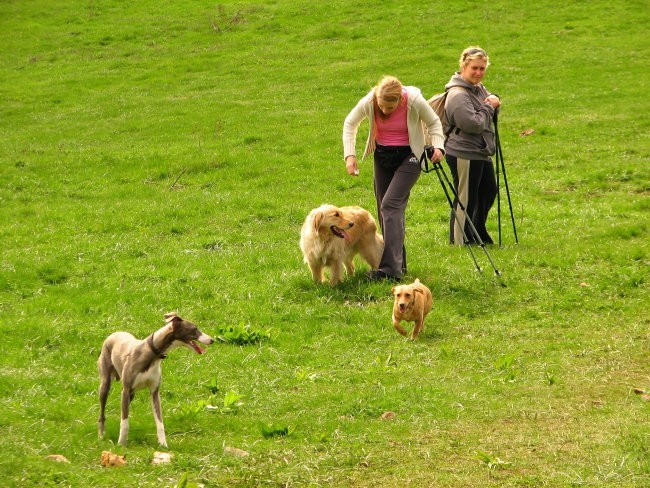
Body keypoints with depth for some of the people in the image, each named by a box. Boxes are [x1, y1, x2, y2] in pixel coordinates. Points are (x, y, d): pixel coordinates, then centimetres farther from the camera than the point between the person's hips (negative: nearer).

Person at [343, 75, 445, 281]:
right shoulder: (368, 102, -15)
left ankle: (391, 269, -23)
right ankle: (398, 263, 21)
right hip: (382, 156, 5)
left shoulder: (415, 101, -22)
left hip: (409, 156, -5)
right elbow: (350, 123, 3)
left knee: (390, 205, -18)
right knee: (385, 209, 7)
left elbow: (433, 123, -3)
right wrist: (350, 154, -5)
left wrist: (438, 146, -18)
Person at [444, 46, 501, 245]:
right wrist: (488, 107, -13)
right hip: (464, 155, -10)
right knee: (466, 199, -2)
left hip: (481, 152, 10)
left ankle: (479, 234, 37)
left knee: (489, 191, 21)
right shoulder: (458, 95, -20)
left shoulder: (479, 88, 10)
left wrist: (494, 101, 0)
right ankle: (459, 241, 8)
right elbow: (473, 124, -26)